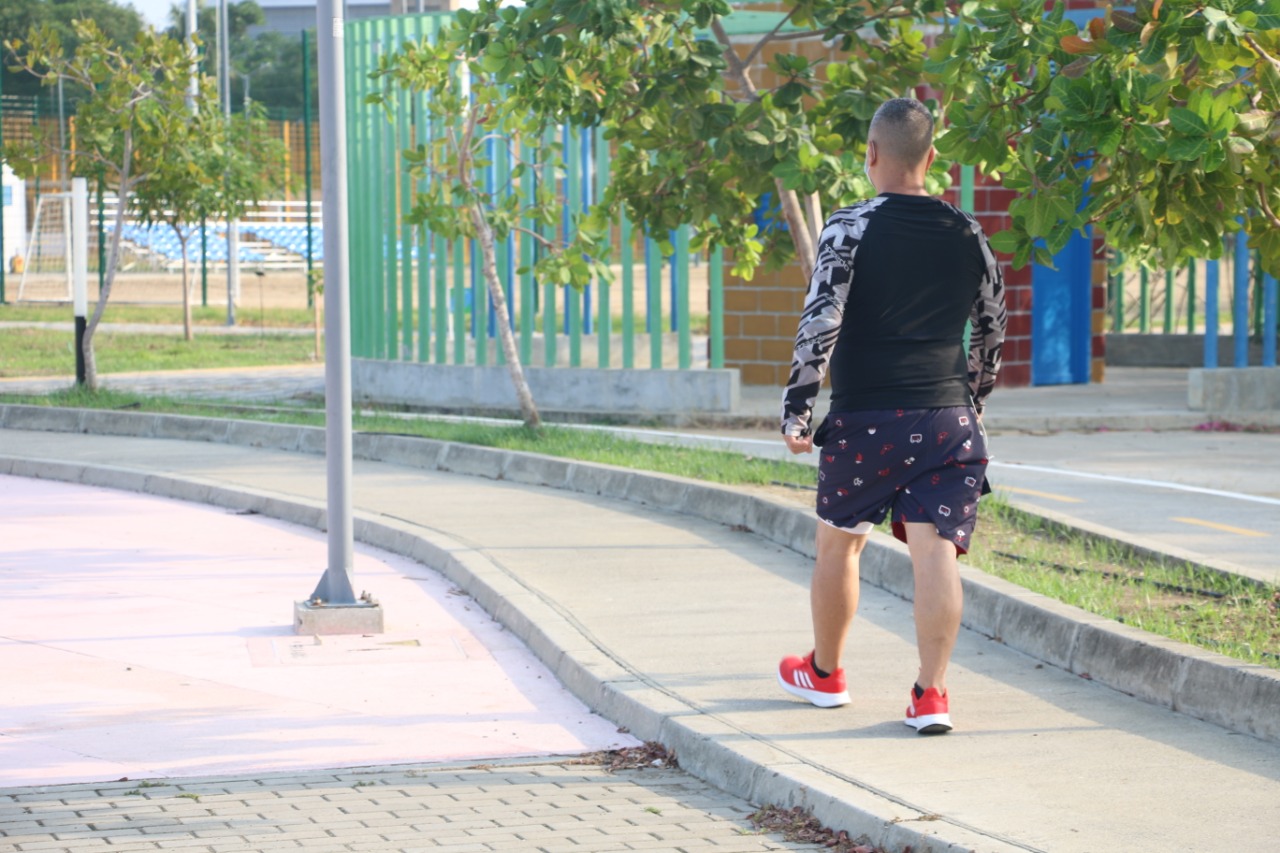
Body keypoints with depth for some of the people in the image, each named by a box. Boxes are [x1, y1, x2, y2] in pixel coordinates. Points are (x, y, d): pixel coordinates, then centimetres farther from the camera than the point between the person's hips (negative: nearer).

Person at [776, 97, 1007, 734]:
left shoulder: (851, 228, -6)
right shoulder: (966, 234, 8)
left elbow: (820, 322, -13)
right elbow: (993, 326, 17)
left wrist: (796, 410, -8)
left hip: (865, 419, -3)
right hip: (948, 419, 3)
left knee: (839, 543, 16)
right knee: (935, 549, -3)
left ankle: (824, 672, 31)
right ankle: (930, 692, -12)